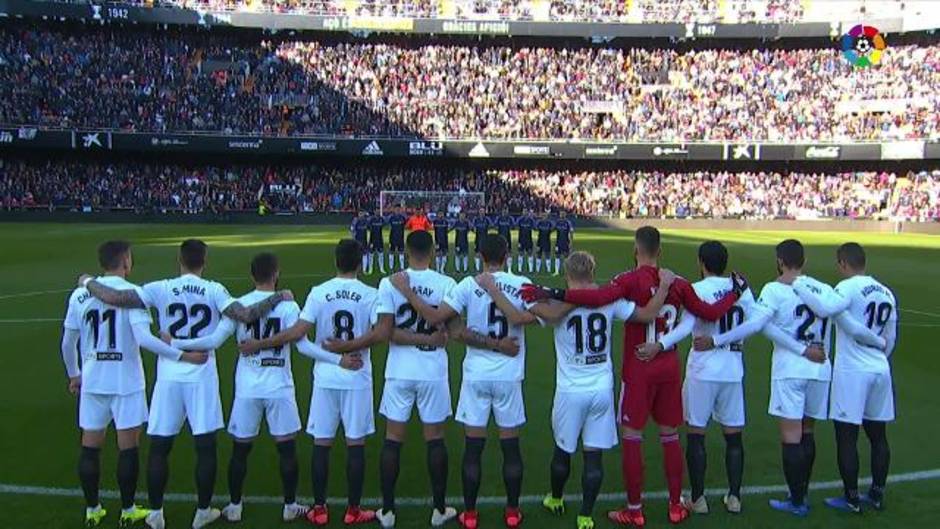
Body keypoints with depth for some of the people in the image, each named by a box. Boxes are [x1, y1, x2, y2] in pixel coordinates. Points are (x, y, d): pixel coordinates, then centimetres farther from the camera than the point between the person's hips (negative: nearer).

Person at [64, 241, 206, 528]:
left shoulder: (79, 295, 1)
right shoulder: (131, 292, -12)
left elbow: (67, 343, 7)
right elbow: (144, 338, -23)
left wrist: (74, 374, 22)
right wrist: (183, 356, -20)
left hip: (92, 381, 4)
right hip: (126, 382, -4)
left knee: (90, 447, 13)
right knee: (128, 447, 7)